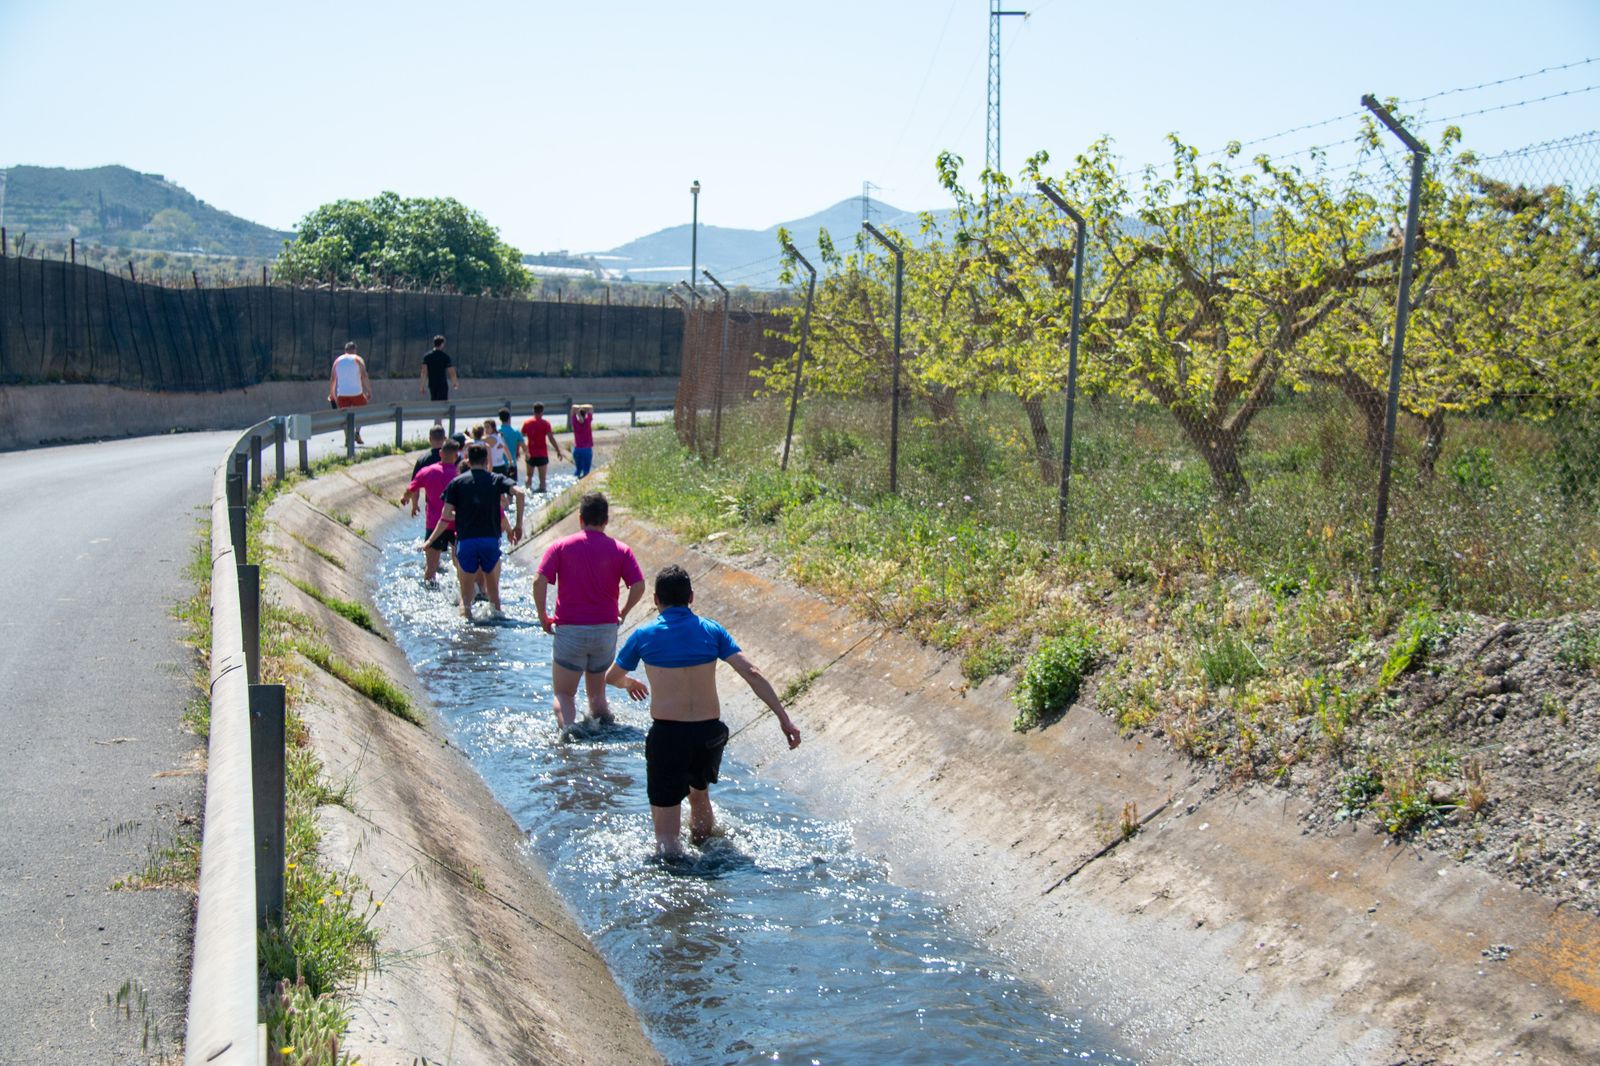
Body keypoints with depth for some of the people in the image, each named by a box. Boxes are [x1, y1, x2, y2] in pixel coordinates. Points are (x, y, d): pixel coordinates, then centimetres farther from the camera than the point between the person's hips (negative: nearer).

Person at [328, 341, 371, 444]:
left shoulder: (337, 360, 12)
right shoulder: (358, 360, 3)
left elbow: (332, 379, 11)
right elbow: (364, 376, -8)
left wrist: (332, 394, 18)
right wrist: (369, 391, -7)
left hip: (342, 393, 2)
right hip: (356, 392, -2)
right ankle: (357, 432, -3)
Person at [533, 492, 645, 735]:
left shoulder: (560, 546, 1)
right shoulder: (620, 550, 3)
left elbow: (539, 581, -10)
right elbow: (638, 586, -7)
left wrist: (543, 618, 0)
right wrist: (623, 613, 8)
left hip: (569, 630, -1)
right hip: (606, 630, 2)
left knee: (564, 693, 7)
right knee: (597, 693, 20)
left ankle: (567, 727, -20)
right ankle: (603, 720, -6)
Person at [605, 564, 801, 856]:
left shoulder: (644, 635, 1)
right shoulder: (712, 630, 3)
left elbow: (611, 677, 16)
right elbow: (752, 673, -5)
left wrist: (629, 683, 39)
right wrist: (784, 718, -4)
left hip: (666, 735, -3)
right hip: (709, 733, 3)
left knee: (666, 833, 3)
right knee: (699, 794, 32)